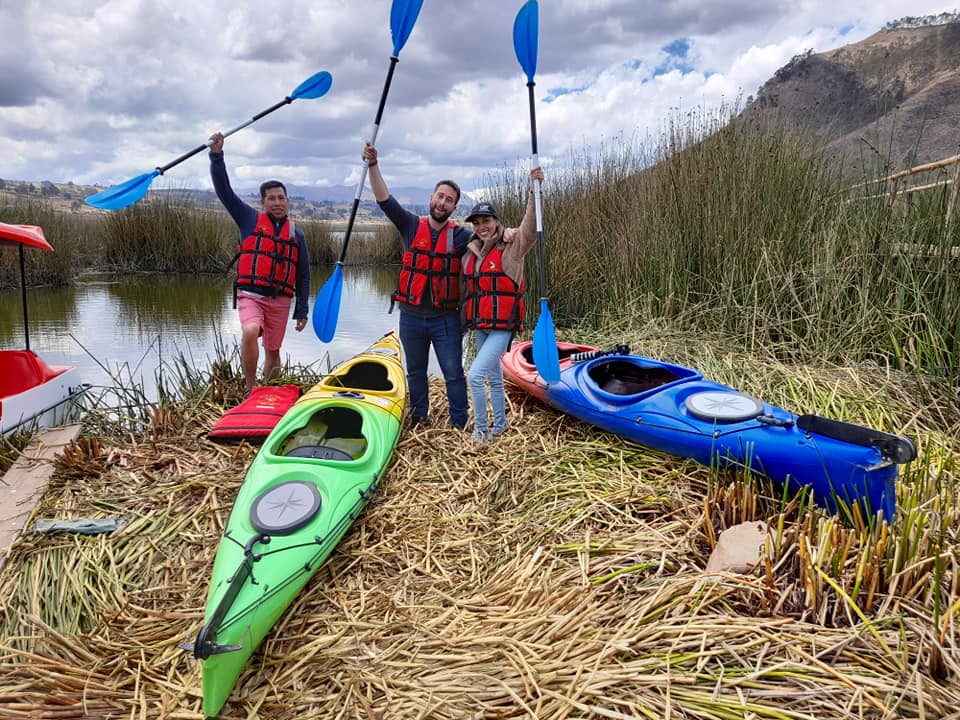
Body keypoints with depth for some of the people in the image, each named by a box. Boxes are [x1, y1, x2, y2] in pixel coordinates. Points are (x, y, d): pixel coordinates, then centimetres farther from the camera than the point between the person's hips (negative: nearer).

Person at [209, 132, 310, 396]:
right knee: (249, 332, -29)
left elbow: (303, 275, 13)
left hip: (280, 301, 3)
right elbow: (223, 190, 0)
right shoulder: (249, 220, 7)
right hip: (250, 295, -3)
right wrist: (217, 155, -12)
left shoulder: (296, 234, 11)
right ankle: (250, 389, -19)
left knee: (273, 350, 10)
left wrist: (302, 311, 9)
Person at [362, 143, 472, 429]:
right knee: (415, 373, 15)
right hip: (411, 317, 2)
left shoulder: (460, 235, -1)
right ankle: (419, 421, 29)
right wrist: (373, 165, -12)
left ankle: (459, 425, 12)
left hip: (446, 319, -2)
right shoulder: (411, 226, 2)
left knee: (453, 374, 2)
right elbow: (385, 200, -5)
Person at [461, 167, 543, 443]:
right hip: (479, 325, 7)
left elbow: (531, 225, -22)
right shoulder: (470, 253, 11)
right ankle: (499, 424, 33)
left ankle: (481, 430, 0)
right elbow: (465, 290, 19)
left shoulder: (512, 246, -6)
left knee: (476, 376, -15)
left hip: (502, 326, -7)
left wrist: (535, 190, -30)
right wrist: (466, 319, 20)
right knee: (494, 377, 18)